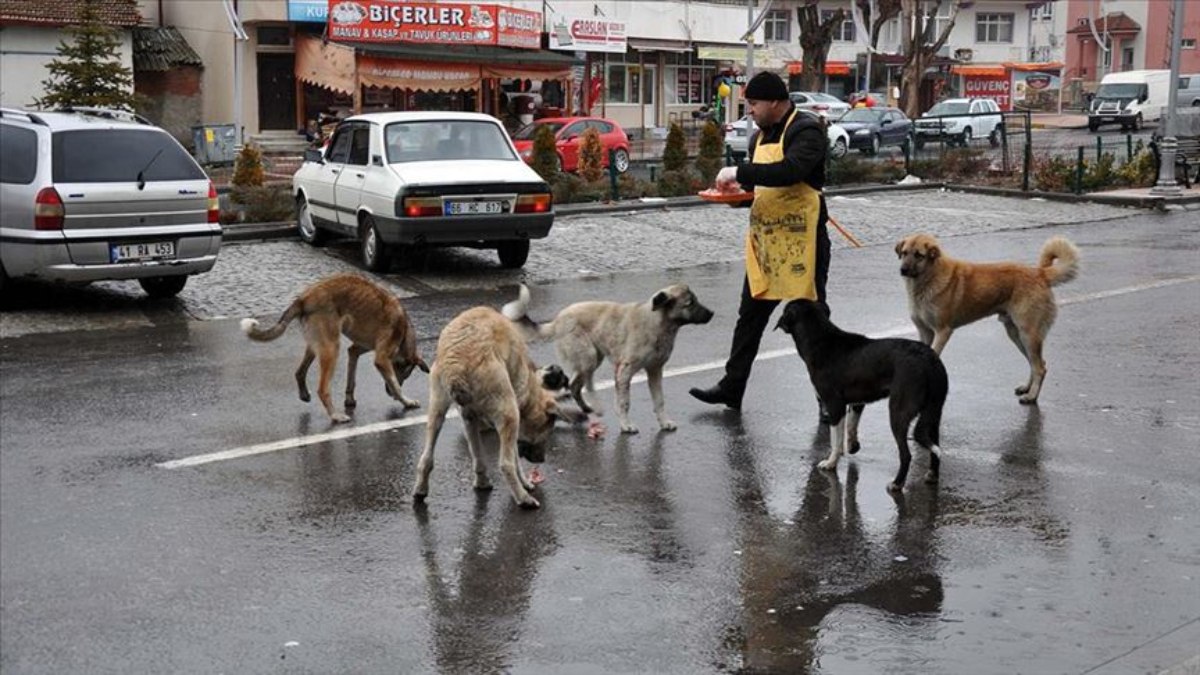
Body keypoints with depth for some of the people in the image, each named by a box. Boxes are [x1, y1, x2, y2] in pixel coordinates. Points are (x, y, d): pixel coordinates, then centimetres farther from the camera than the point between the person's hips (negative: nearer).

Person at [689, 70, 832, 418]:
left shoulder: (806, 130, -13)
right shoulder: (760, 135, 15)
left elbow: (790, 170, -30)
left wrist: (739, 172, -25)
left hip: (801, 240, -8)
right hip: (764, 239, 8)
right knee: (750, 315, 12)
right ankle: (732, 387, 20)